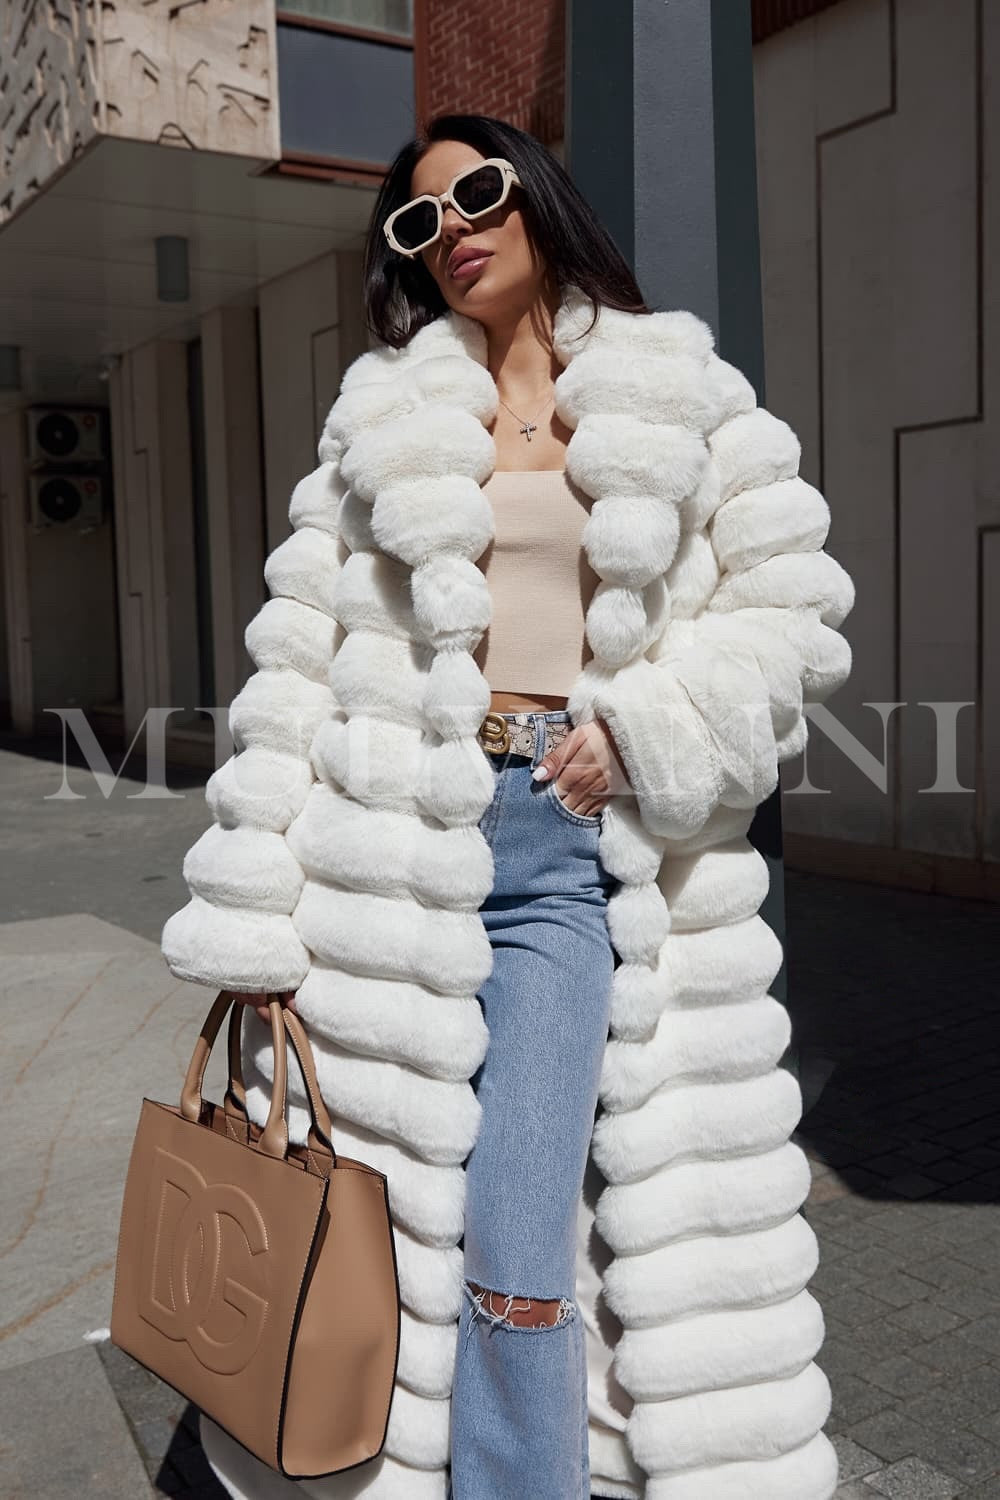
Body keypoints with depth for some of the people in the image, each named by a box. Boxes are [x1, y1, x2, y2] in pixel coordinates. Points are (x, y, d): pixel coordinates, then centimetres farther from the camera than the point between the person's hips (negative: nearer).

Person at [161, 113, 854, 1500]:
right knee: (382, 1206, 8)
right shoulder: (386, 410, 12)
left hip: (567, 837, -1)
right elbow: (304, 660, 5)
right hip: (403, 827, 2)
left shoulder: (676, 392, 11)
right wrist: (257, 916, -1)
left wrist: (641, 727, -8)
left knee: (515, 1255, -7)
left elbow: (791, 601, 6)